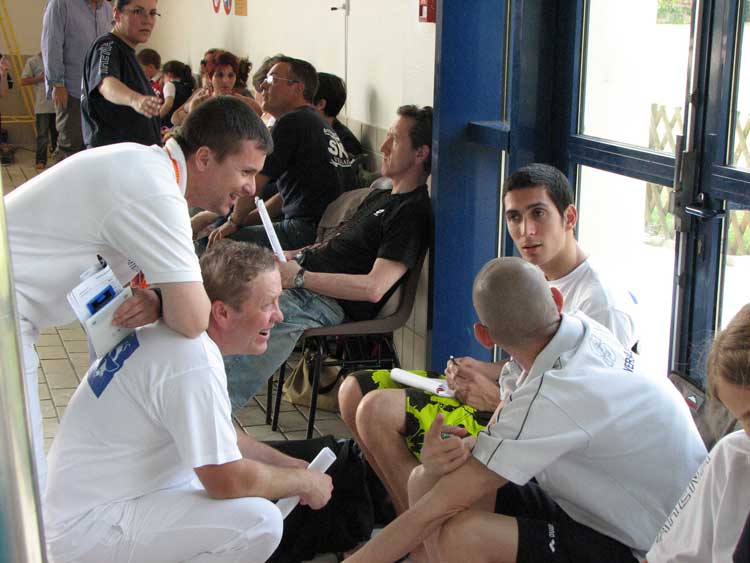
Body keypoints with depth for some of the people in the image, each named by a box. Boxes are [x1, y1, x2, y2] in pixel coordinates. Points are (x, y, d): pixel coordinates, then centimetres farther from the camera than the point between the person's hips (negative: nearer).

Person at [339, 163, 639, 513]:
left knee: (377, 411, -22)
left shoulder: (603, 304, -20)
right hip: (508, 403, 10)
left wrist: (497, 399, -17)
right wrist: (481, 370, 1)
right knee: (355, 390, 3)